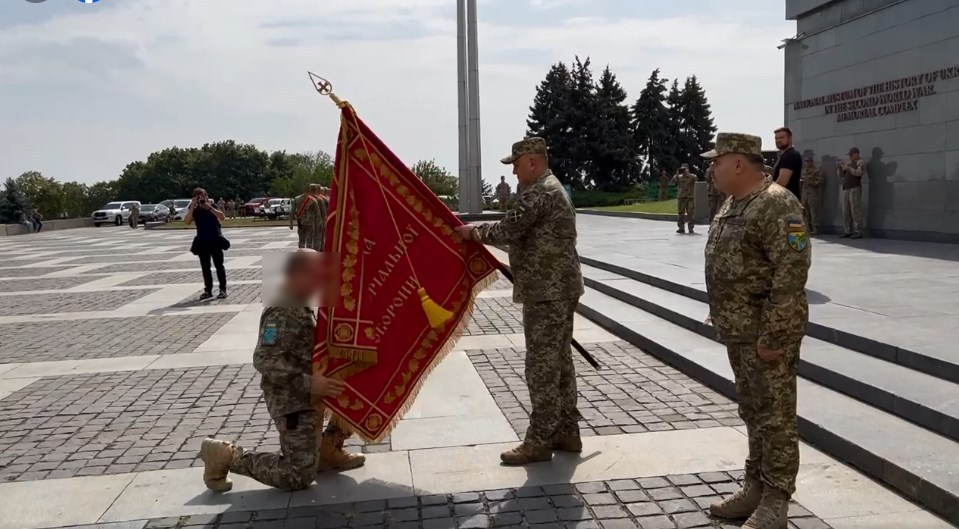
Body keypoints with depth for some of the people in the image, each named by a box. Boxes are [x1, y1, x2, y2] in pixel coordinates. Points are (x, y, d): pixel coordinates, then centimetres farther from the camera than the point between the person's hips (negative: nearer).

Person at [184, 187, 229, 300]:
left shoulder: (212, 206, -1)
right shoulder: (194, 210, 2)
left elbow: (221, 217, -16)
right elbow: (187, 221, -14)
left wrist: (209, 207, -23)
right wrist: (192, 207, -17)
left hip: (215, 240, -2)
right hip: (202, 242, 3)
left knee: (219, 265, -1)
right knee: (205, 267, 6)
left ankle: (223, 289, 2)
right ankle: (208, 290, 13)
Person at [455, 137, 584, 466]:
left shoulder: (538, 193, -17)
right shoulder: (551, 188, 18)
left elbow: (506, 231, -20)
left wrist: (473, 232, -3)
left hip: (547, 292, -11)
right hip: (560, 288, 11)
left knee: (542, 367, -5)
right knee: (559, 362, 14)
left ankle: (539, 442, 3)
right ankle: (567, 432, 23)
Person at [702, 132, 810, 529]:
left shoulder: (776, 205, -18)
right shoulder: (733, 204, 13)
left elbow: (791, 274, -23)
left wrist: (772, 336, -23)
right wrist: (722, 320, 18)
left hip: (766, 335, -10)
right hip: (739, 332, 10)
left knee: (775, 418, 2)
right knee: (753, 415, 18)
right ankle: (754, 489, 29)